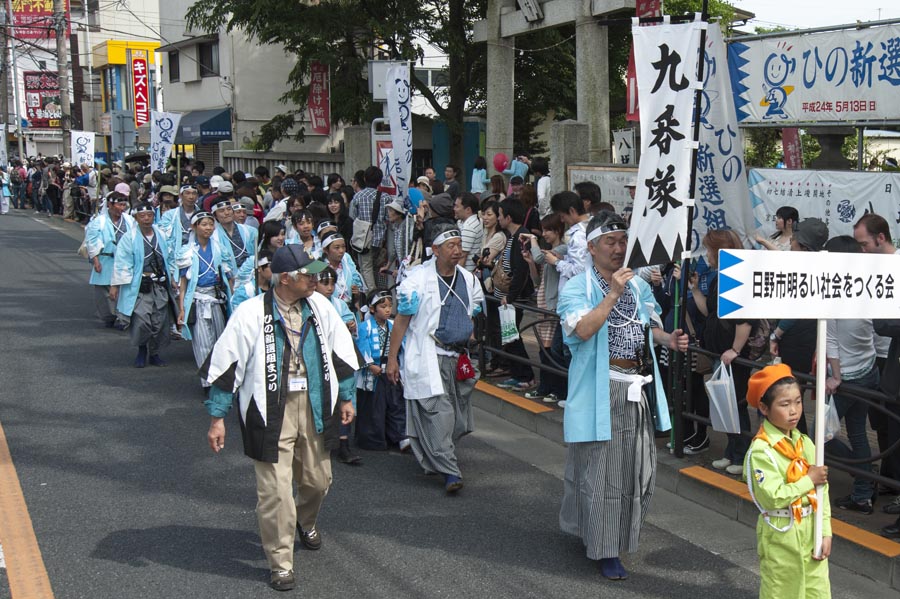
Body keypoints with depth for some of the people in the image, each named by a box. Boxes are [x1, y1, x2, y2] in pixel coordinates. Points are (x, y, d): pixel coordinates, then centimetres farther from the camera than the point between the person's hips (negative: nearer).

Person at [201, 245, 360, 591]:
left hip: (314, 406, 5)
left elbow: (340, 351, 13)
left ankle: (306, 522, 50)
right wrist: (217, 417, -8)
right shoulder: (252, 314, -13)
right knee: (275, 491, -5)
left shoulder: (319, 306, 1)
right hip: (271, 410, -4)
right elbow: (225, 364, -9)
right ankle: (280, 563, 12)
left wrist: (345, 397, 16)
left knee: (318, 479, 16)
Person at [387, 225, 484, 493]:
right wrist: (392, 358, -8)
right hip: (427, 358, -6)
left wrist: (468, 334, 14)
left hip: (458, 358, 6)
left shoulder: (468, 279, 10)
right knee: (439, 412, -13)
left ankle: (435, 461, 28)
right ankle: (450, 471, -10)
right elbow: (401, 319, -6)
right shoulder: (418, 278, -7)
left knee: (457, 418, 9)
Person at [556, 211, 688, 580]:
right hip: (601, 389, -6)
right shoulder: (577, 288, -8)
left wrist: (668, 339, 0)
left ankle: (623, 532, 35)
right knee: (601, 468, -1)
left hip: (638, 387, 6)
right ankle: (605, 549, 8)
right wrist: (612, 294, -27)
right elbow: (583, 330, -23)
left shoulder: (638, 285, 11)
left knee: (638, 465, 14)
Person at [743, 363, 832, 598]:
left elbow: (822, 493, 5)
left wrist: (825, 533, -1)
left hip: (811, 533, 6)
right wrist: (809, 480, -15)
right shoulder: (761, 451, -18)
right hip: (781, 536, -6)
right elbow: (773, 498, -24)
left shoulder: (805, 443, 3)